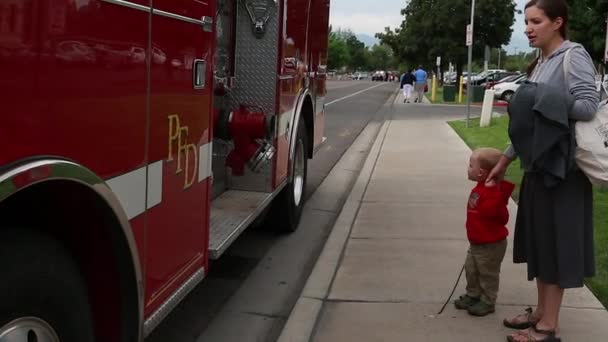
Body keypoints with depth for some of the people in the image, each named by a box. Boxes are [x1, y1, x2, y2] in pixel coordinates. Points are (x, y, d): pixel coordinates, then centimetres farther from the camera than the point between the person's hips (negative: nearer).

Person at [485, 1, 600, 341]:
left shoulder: (573, 55, -10)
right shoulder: (541, 63, 14)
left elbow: (589, 106, -20)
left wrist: (543, 101, -17)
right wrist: (504, 161, 16)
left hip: (563, 167, -8)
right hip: (539, 165, 8)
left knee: (556, 241, -1)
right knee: (540, 240, 14)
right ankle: (541, 312, 26)